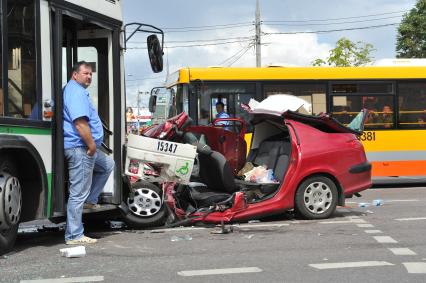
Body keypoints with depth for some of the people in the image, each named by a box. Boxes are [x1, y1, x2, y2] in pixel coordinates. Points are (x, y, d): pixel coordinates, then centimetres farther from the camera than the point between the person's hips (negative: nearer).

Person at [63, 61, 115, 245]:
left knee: (107, 165, 28)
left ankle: (90, 200, 24)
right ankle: (74, 236, -4)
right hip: (80, 147, -11)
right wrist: (91, 145, -19)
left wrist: (92, 145, 25)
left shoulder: (79, 91, 19)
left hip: (86, 148, 11)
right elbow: (80, 123, -25)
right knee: (78, 193, -7)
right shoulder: (75, 92, -15)